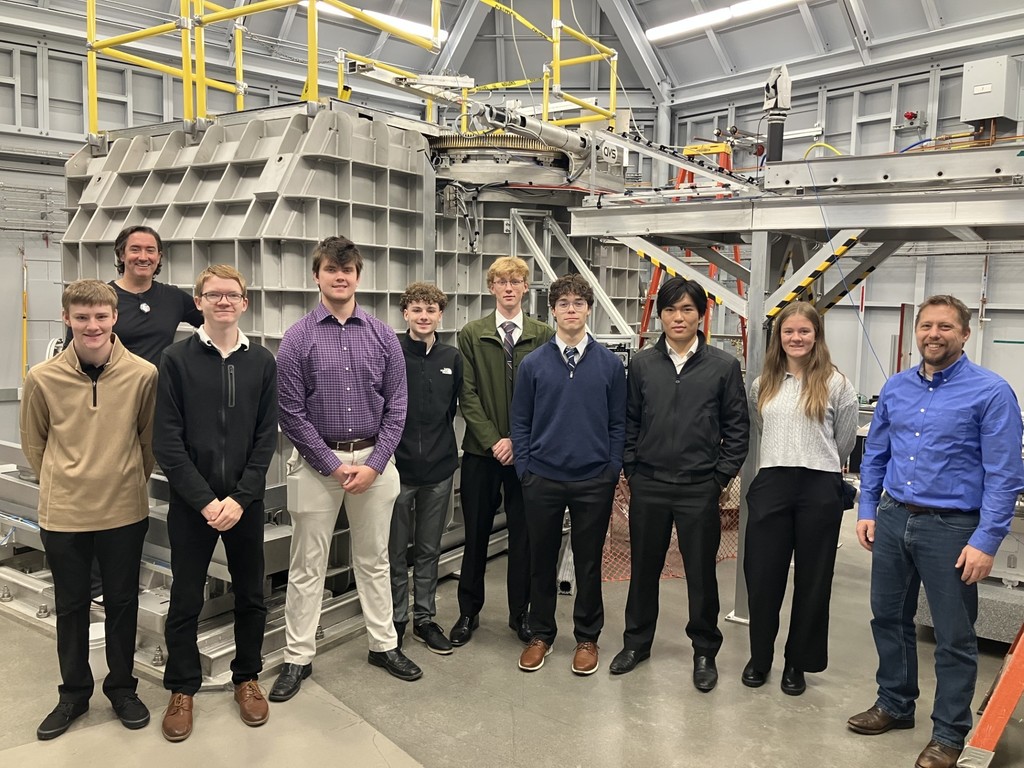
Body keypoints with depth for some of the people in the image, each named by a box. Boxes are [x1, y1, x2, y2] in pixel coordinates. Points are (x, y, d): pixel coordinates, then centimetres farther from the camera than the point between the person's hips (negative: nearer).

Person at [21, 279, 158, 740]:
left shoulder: (144, 375, -10)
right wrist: (60, 483, 7)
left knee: (122, 602, 13)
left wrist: (130, 479, 7)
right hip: (62, 514, 1)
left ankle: (122, 688, 31)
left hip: (125, 512, 0)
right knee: (70, 606, 15)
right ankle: (74, 693, 33)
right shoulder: (43, 378, -8)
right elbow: (33, 442, 6)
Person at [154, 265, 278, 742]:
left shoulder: (262, 362, 2)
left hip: (246, 502, 2)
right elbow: (168, 441, -6)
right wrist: (205, 500, -13)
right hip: (190, 502, -1)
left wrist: (240, 498, -10)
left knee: (251, 596, 11)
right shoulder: (176, 360, -3)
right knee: (185, 600, 9)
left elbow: (267, 438, 0)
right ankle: (182, 688, 27)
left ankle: (247, 677, 30)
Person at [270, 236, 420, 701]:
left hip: (374, 460, 2)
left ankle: (383, 644, 30)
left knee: (374, 559, 15)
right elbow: (291, 413, -7)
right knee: (307, 566, 8)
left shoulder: (382, 337, 1)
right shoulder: (298, 338, -5)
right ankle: (298, 657, 22)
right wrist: (334, 466, -10)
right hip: (317, 461, -2)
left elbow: (396, 406, 1)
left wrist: (373, 464, -8)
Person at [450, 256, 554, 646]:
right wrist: (492, 440, -10)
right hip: (481, 450, 0)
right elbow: (468, 395, -1)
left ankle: (521, 613, 24)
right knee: (476, 534, 9)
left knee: (523, 535, 9)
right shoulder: (471, 335, 3)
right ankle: (469, 612, 24)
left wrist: (516, 440, -10)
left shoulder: (544, 335, 2)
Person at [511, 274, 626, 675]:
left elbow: (618, 423, 3)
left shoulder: (610, 363, 0)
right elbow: (520, 422, 3)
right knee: (541, 559, 12)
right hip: (542, 479, 1)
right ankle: (541, 634, 29)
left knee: (588, 562, 10)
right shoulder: (532, 363, 0)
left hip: (594, 482, 0)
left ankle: (587, 637, 27)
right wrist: (524, 469, -2)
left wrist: (613, 471, -2)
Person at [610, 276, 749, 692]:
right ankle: (637, 641, 32)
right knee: (644, 568, 14)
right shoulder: (642, 363, 3)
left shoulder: (724, 366, -2)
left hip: (699, 489, -2)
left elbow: (737, 427, 1)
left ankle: (705, 651, 26)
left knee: (701, 573, 8)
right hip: (648, 486, 2)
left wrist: (721, 476, -4)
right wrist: (632, 469, 2)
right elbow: (629, 421, 8)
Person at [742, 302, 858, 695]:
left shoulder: (835, 383, -3)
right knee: (761, 575, 7)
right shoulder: (763, 383, 8)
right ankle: (759, 657, 25)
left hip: (819, 488, -2)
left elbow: (844, 441, 6)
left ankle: (798, 662, 25)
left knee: (812, 580, 9)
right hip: (770, 485, 3)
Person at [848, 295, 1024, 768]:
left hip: (951, 527, -5)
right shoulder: (895, 388, 6)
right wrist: (867, 510, 7)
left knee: (954, 637, 7)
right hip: (892, 519, 5)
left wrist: (986, 541, -17)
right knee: (888, 617, 17)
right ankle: (895, 704, 37)